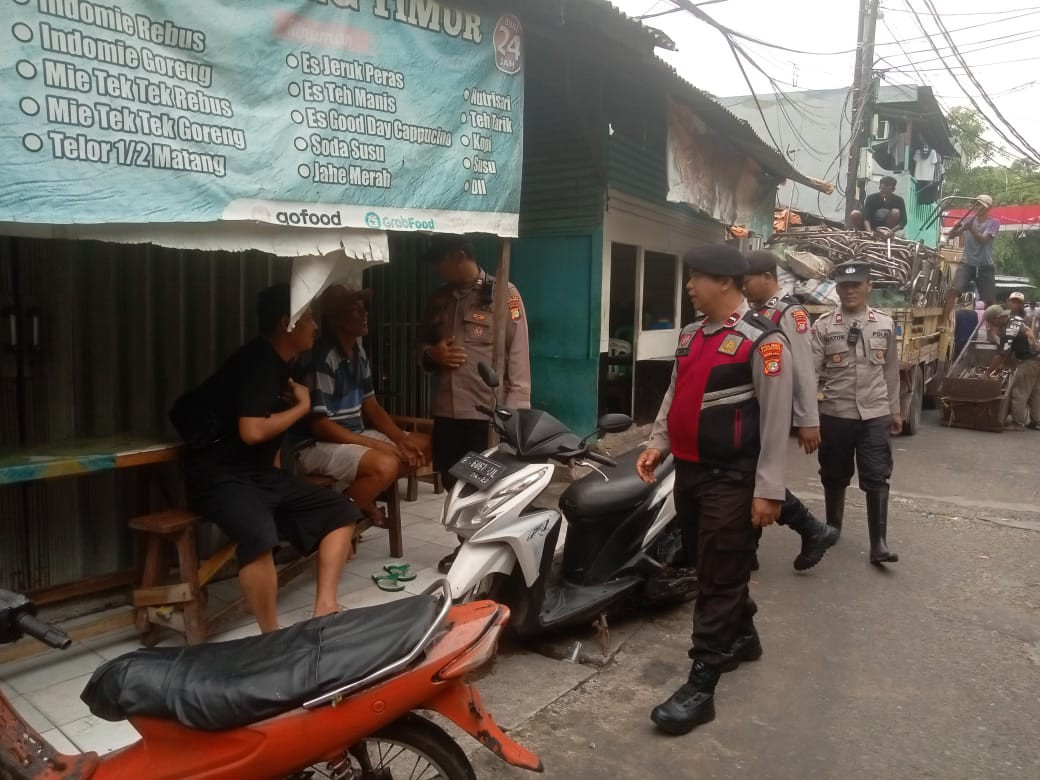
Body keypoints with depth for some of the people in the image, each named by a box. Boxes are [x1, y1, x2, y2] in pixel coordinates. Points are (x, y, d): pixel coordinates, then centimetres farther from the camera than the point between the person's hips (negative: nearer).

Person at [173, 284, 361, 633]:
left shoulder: (276, 363, 12)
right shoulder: (258, 361, -16)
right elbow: (252, 431, -27)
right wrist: (302, 406, -12)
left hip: (259, 472, 10)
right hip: (220, 475, -10)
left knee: (341, 511, 5)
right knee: (260, 535, -38)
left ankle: (324, 610, -2)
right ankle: (272, 637, -22)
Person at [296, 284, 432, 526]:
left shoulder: (358, 352, 7)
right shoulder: (323, 358, -20)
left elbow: (371, 405, 13)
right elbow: (318, 424, -22)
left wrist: (400, 439, -3)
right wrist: (375, 444, -22)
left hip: (355, 436, 10)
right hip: (317, 445, -9)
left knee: (424, 445, 6)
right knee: (385, 464, -34)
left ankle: (364, 496, 1)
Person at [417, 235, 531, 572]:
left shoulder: (502, 293, -5)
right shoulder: (439, 298, 14)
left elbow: (518, 353, -9)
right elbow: (423, 340, 25)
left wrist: (516, 409, -15)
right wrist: (432, 354, 0)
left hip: (488, 410, -6)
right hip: (446, 408, 6)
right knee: (452, 481, 15)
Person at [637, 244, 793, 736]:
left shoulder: (763, 340, -12)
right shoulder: (690, 335, 12)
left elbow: (776, 420, -14)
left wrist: (768, 490, -16)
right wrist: (657, 444, 9)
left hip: (732, 479, -8)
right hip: (689, 471, 8)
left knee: (719, 579, -2)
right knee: (713, 566, 20)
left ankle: (700, 686, 4)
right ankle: (742, 636, 43)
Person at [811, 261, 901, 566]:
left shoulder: (885, 324, 4)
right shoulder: (824, 325, -4)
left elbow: (891, 370, 11)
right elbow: (811, 369, -7)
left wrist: (895, 410, 14)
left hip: (875, 414, 1)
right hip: (835, 414, -1)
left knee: (877, 478, -1)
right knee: (834, 476, 13)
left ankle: (879, 544, 4)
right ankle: (832, 528, 32)